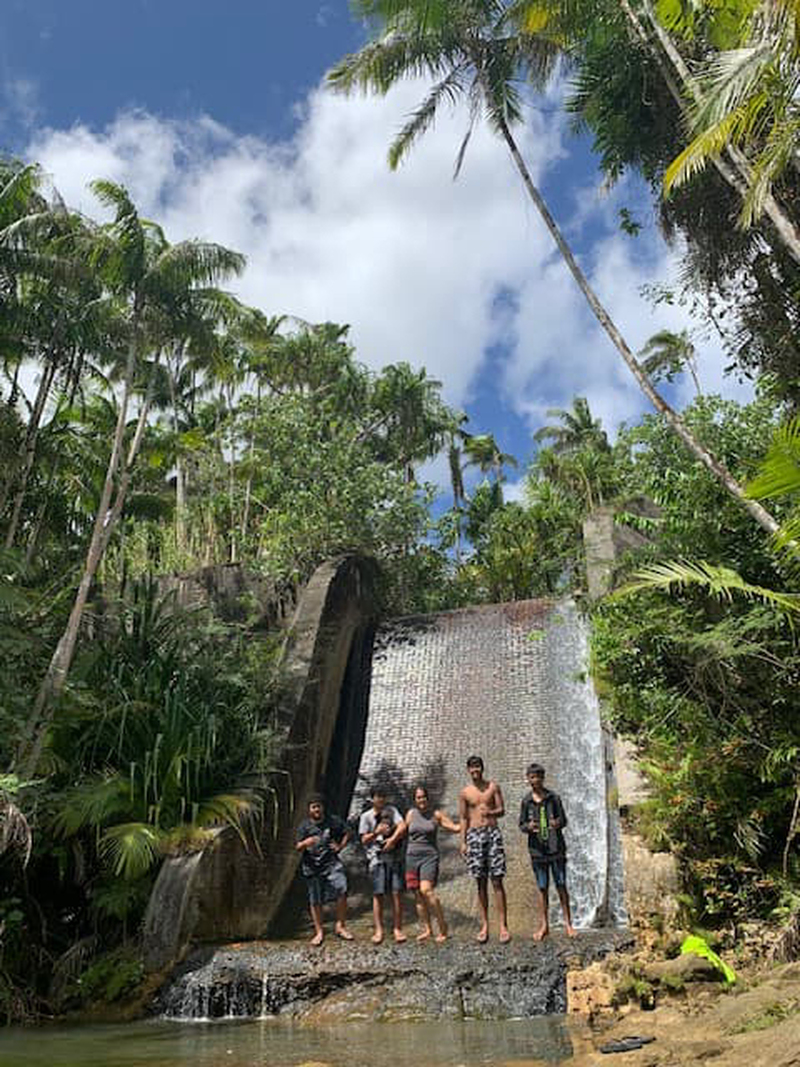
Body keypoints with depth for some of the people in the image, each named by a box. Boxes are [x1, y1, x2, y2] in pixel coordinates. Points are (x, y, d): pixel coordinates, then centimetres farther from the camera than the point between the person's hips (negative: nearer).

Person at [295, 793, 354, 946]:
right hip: (312, 866, 0)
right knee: (315, 900, 5)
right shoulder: (304, 826, 1)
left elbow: (347, 833, 17)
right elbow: (298, 847, -5)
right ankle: (319, 932, 19)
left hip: (331, 862, 0)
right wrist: (305, 843, -26)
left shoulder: (334, 821, 4)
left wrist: (340, 846, 3)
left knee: (342, 890, -16)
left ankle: (340, 925, 0)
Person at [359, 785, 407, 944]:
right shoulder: (366, 816, 9)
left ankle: (397, 929, 1)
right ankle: (378, 930, 1)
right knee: (378, 894, -4)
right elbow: (364, 840, 6)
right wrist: (377, 832, -11)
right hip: (376, 857, -1)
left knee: (396, 892, -4)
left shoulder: (391, 810, 12)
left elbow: (402, 827, 0)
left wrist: (392, 839, -14)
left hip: (394, 856, 1)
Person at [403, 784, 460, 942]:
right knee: (418, 895, 3)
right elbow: (403, 832, 18)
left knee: (426, 889, -20)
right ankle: (426, 929, 13)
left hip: (430, 856, -3)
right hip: (412, 856, 3)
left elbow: (455, 828, 6)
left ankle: (442, 926, -9)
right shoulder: (411, 813, 9)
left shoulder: (436, 815, 3)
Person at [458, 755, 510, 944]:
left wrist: (490, 812, -18)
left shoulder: (493, 787, 5)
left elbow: (502, 810, 4)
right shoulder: (465, 793, 7)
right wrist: (463, 841, 3)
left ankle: (503, 925, -3)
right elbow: (463, 818, 10)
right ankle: (484, 925, 11)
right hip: (474, 834, 1)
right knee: (481, 882, 4)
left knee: (497, 880, -5)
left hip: (492, 832, -1)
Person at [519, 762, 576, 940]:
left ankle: (568, 923, 14)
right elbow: (521, 824, 6)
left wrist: (557, 823, -20)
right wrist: (528, 827, -17)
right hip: (537, 849, 1)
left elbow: (564, 819, 3)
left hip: (556, 847, -1)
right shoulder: (526, 801, 2)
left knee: (561, 885, 3)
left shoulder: (554, 798, 0)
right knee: (542, 887, 8)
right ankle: (544, 925, 19)